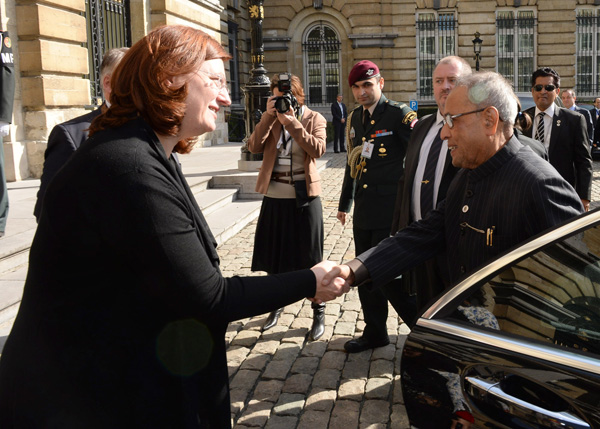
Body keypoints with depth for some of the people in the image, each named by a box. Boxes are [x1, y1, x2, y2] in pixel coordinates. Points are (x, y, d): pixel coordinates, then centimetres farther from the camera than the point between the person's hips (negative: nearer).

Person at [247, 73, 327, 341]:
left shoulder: (314, 119, -2)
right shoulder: (271, 120, 7)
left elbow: (318, 149, -19)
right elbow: (254, 147, -7)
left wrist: (291, 122, -19)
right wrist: (268, 116, -12)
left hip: (304, 198, -3)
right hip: (274, 197, 4)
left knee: (309, 257, 3)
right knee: (274, 254, 13)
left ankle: (318, 313, 16)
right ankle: (276, 305, 32)